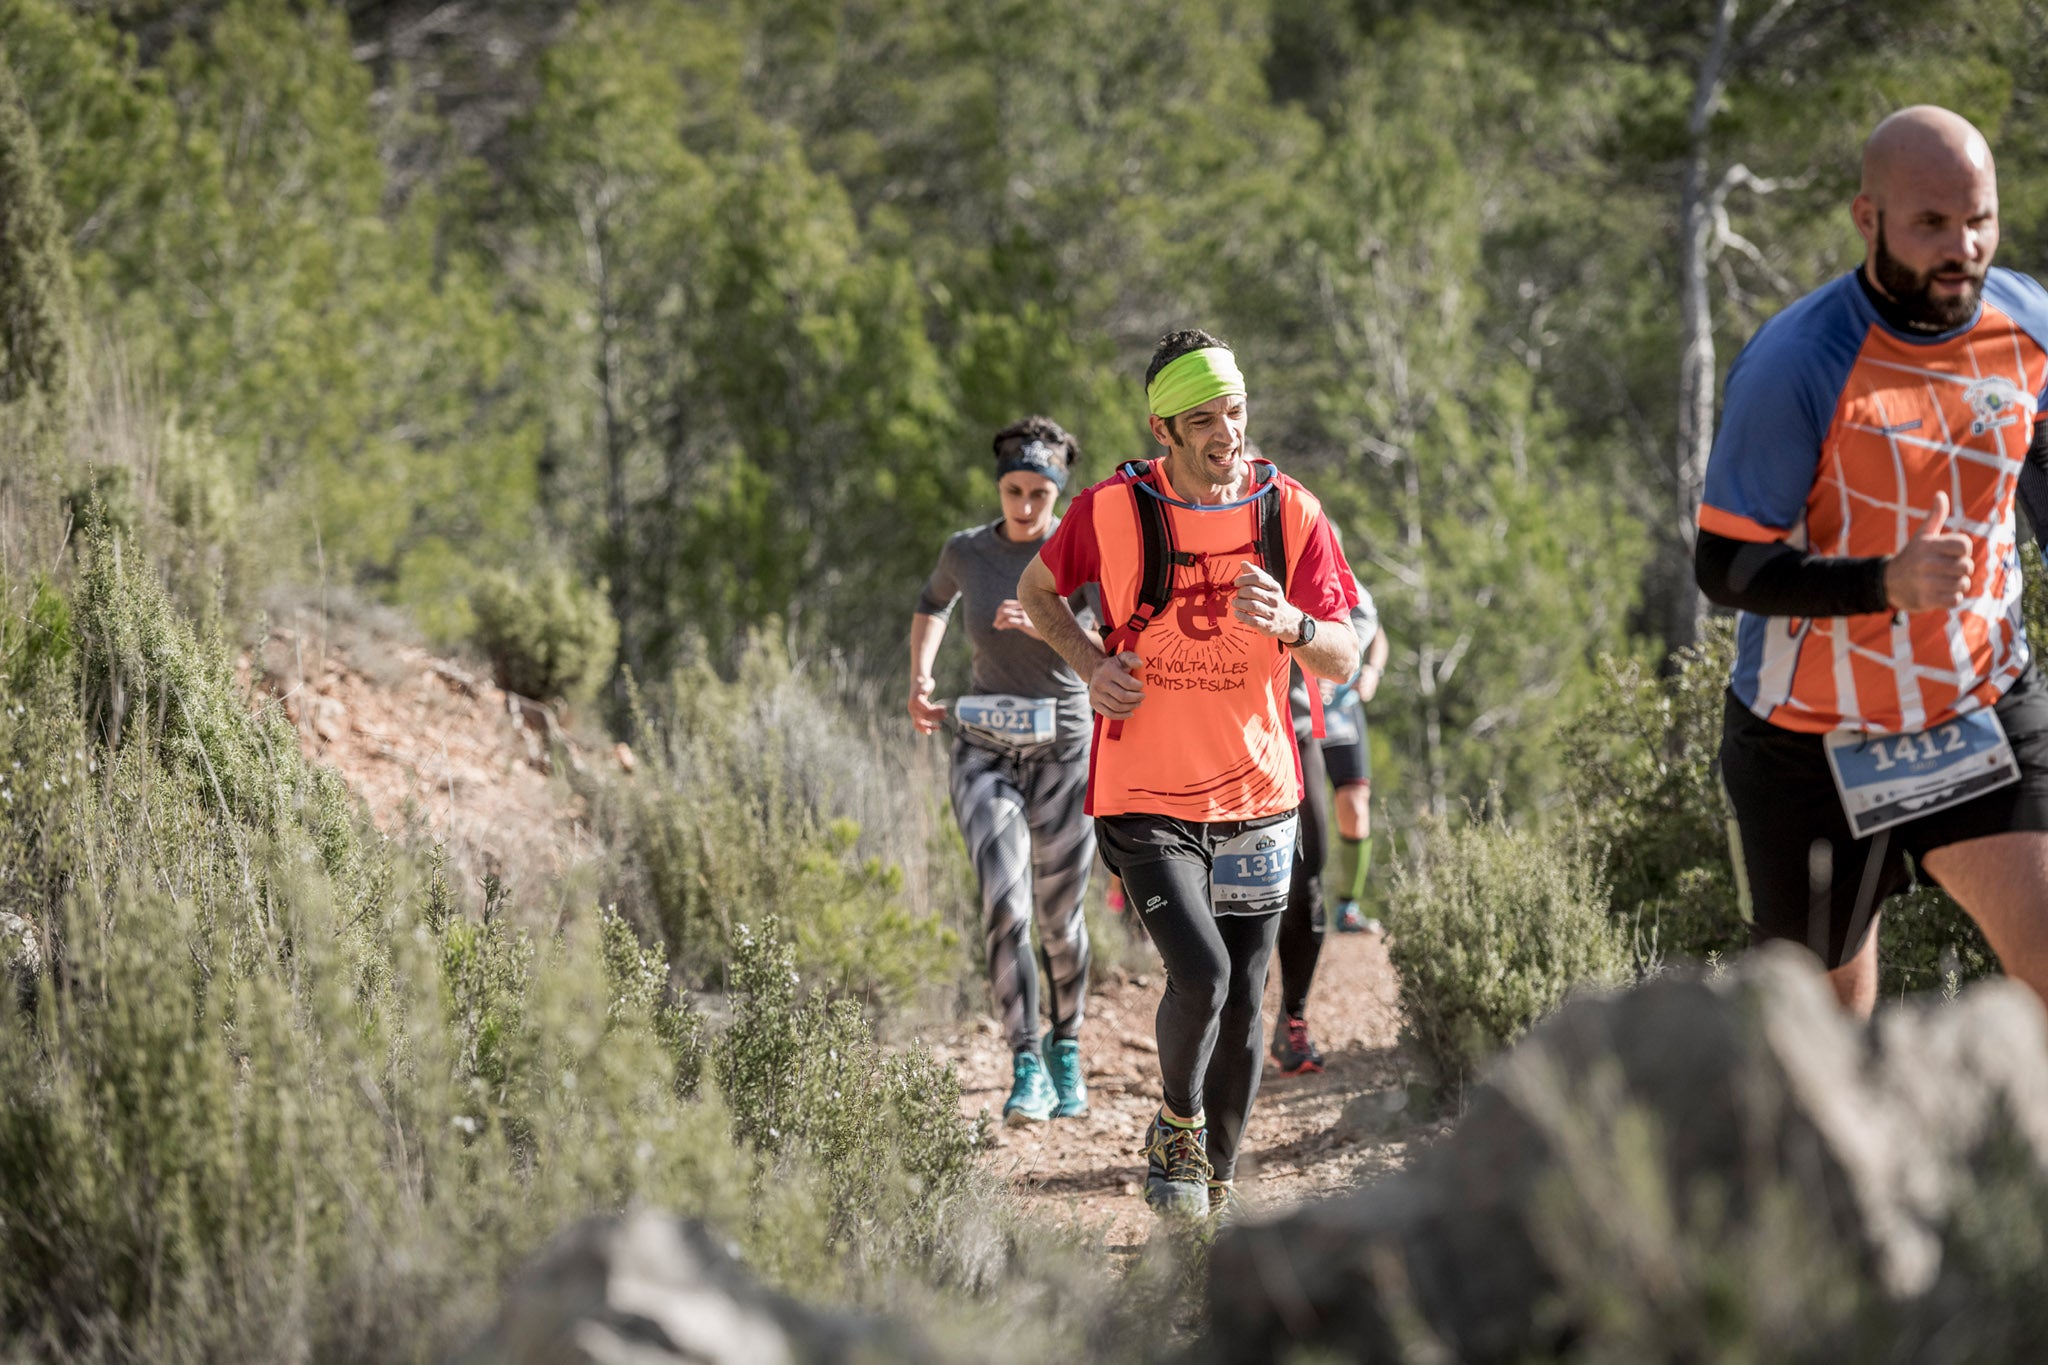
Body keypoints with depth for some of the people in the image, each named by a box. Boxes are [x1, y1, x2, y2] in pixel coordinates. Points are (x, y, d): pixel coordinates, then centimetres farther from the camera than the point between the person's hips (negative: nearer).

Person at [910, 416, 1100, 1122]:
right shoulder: (967, 551, 0)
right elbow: (933, 601, 23)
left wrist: (1048, 626, -35)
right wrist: (919, 677, 8)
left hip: (1064, 751, -1)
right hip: (985, 752, 1)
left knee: (1058, 916, 10)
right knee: (1004, 902, -19)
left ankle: (1066, 1047, 36)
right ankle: (1027, 1069, -18)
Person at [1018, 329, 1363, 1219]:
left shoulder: (1290, 513, -3)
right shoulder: (1113, 510, -7)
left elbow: (1343, 659, -2)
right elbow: (1036, 589, 12)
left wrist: (1290, 626, -24)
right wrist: (1092, 664, -5)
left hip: (1255, 798, 3)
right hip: (1145, 799, -3)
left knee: (1242, 1007, 8)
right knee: (1201, 974, -21)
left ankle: (1218, 1185, 27)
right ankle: (1176, 1132, 7)